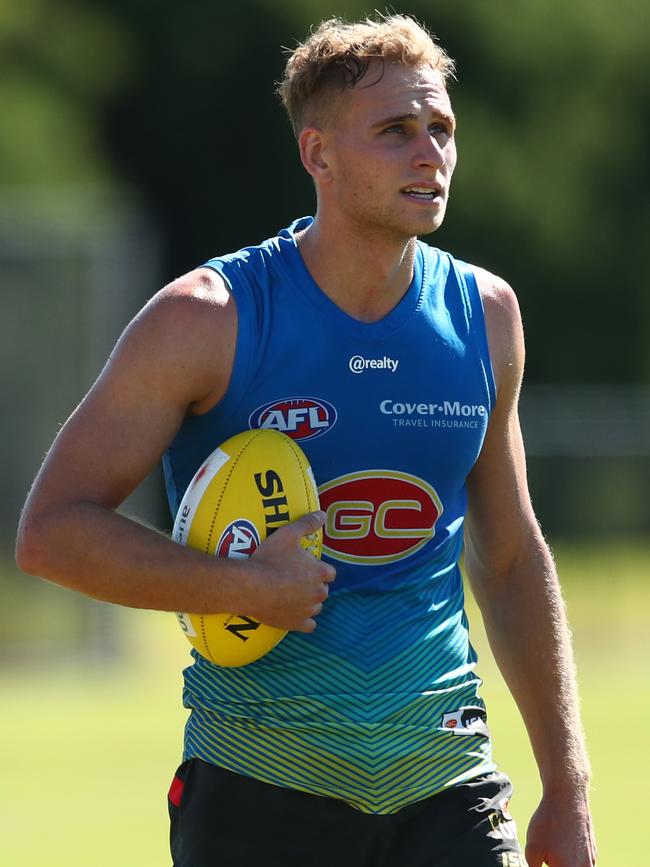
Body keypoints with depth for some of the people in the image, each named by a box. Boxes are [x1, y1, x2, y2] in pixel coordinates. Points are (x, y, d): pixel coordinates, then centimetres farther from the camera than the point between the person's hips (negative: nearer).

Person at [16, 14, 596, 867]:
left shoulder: (485, 315, 7)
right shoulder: (207, 321, -8)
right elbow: (51, 531, -8)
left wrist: (567, 792, 14)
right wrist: (245, 586, -20)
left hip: (446, 787, 3)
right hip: (258, 787, -3)